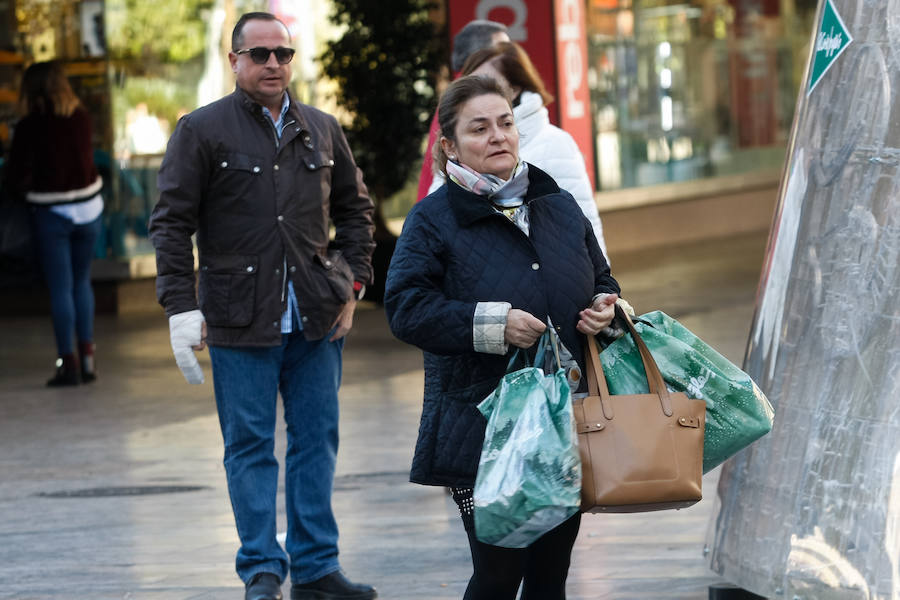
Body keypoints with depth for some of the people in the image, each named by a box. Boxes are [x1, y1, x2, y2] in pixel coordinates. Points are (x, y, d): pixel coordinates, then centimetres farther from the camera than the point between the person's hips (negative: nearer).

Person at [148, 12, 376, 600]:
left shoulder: (321, 130, 11)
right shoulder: (202, 131, -1)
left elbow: (355, 207, 21)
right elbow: (171, 222, -1)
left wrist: (352, 283, 11)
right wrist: (181, 308, -8)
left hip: (315, 320, 4)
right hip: (241, 322, -4)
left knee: (317, 441, 7)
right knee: (250, 446, 0)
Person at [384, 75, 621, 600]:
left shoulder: (560, 207, 12)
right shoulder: (433, 219, -3)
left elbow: (601, 279, 24)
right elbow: (406, 309, -12)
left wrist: (605, 308, 1)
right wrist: (491, 323, -22)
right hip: (484, 434, -5)